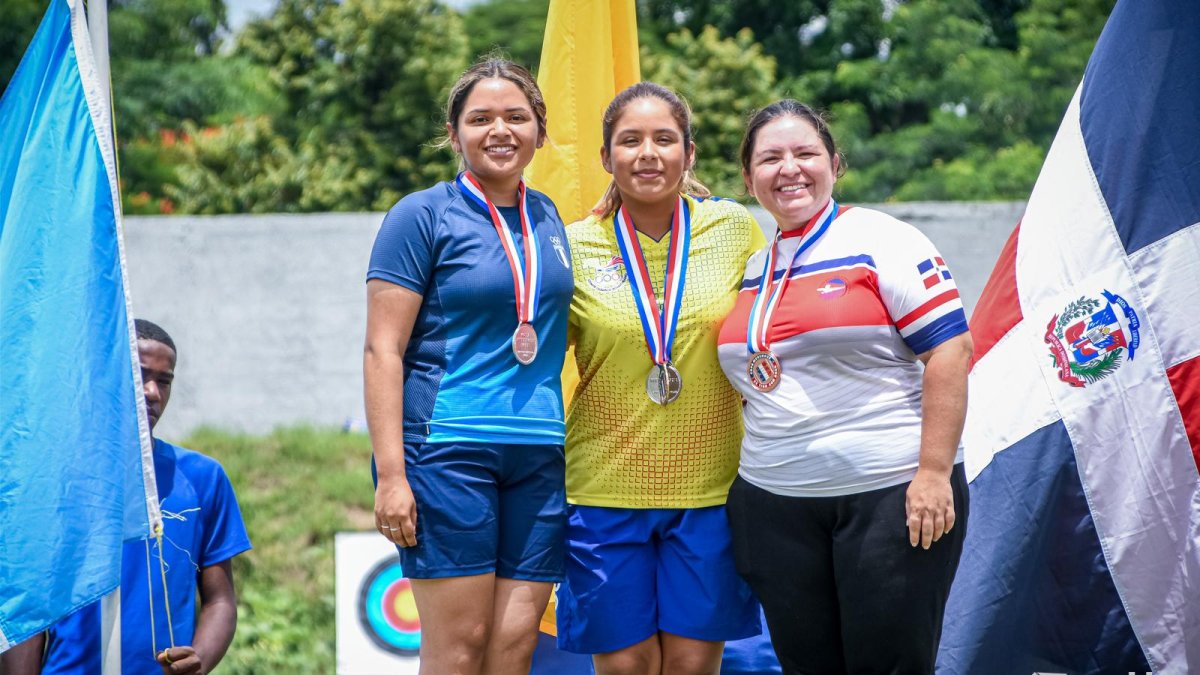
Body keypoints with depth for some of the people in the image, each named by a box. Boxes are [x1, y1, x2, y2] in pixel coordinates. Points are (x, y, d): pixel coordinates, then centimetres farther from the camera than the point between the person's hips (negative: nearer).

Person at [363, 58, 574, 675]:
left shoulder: (548, 218, 15)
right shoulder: (423, 216, -2)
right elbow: (382, 351, -7)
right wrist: (390, 475, -14)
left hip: (540, 454, 5)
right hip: (447, 447, -5)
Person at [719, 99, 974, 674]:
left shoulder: (880, 239, -4)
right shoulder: (750, 268, 14)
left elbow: (948, 349, -10)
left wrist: (934, 471, -15)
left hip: (890, 492, -6)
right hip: (775, 506, 6)